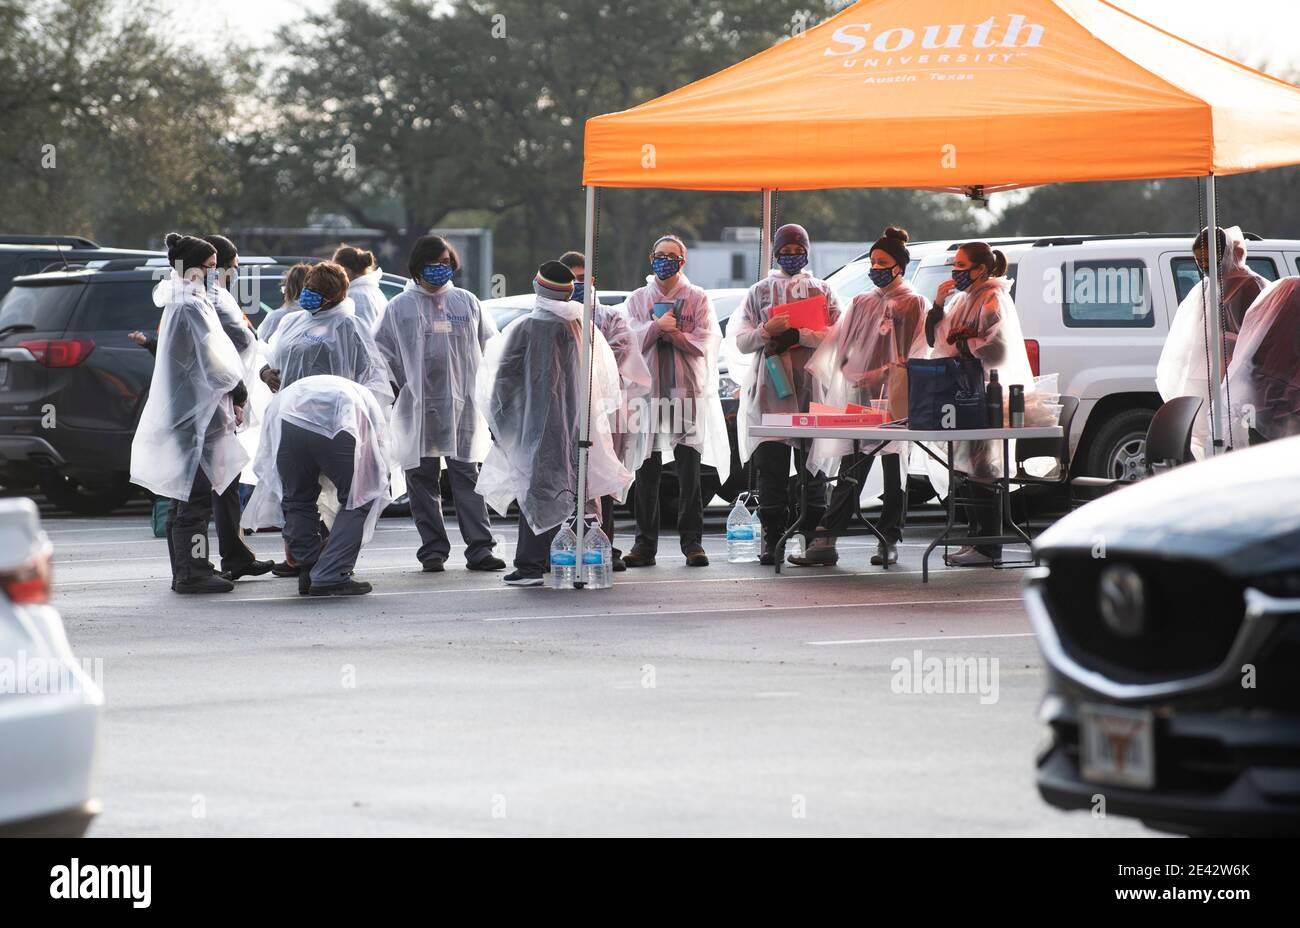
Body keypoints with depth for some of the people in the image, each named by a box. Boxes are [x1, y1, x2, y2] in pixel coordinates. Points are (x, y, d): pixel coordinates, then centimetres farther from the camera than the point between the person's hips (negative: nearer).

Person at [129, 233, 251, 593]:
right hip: (195, 417, -11)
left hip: (183, 413, 11)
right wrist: (239, 392, -1)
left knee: (184, 499, 14)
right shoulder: (191, 308, -16)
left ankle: (186, 571, 19)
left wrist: (230, 400, 13)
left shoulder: (180, 305, 17)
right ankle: (193, 573, -6)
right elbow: (214, 362, -18)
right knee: (195, 500, -8)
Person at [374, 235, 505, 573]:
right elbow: (382, 353, 10)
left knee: (467, 476, -4)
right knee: (422, 479, 2)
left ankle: (480, 547, -7)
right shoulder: (400, 307, 7)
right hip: (417, 407, 0)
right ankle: (433, 549, 8)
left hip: (462, 405, 0)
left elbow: (491, 348, 15)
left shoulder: (466, 302, 11)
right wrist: (394, 389, 1)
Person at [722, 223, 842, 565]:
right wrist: (766, 331, -8)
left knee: (814, 465, -6)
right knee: (771, 467, -5)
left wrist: (796, 335, -11)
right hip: (769, 390, 1)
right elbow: (741, 342, 11)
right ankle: (771, 540, -4)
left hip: (812, 387, 0)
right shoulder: (760, 291, 17)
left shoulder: (822, 290, 15)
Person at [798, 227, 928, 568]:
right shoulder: (862, 303, 18)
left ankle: (889, 542, 7)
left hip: (896, 398, -4)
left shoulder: (914, 304, 3)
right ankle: (825, 542, -7)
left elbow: (915, 355, -6)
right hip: (860, 398, 4)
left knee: (895, 471, 1)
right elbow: (839, 346, 15)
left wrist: (882, 373, -16)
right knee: (850, 471, -1)